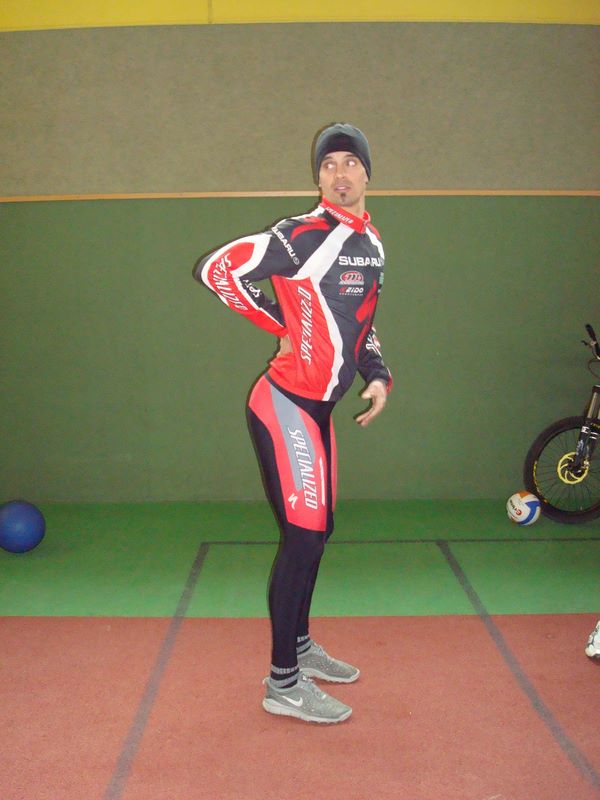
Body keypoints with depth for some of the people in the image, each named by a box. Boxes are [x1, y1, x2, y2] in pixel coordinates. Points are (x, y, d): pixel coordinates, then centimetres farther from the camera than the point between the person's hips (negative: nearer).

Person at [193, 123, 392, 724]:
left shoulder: (372, 244, 12)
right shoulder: (301, 237, -14)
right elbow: (215, 269, -16)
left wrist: (377, 377, 6)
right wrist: (281, 323, -9)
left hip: (319, 408, 9)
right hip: (284, 403, -9)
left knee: (316, 532, 17)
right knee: (304, 534, -8)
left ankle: (298, 646, 36)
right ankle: (282, 683, 4)